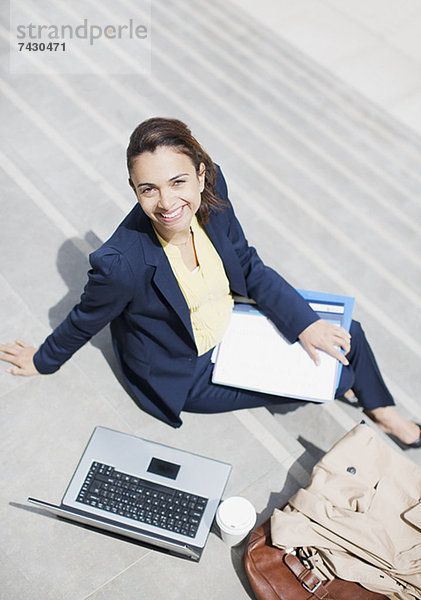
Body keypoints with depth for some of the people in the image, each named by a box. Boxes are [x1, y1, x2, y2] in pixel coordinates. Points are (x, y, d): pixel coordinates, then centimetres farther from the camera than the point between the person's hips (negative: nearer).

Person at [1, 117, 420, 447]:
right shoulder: (121, 265, -37)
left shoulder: (211, 190, -22)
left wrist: (305, 323, -11)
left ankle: (384, 413, 35)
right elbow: (84, 321, -15)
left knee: (348, 335, 5)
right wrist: (43, 361, 3)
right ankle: (336, 383, 31)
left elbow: (250, 268, -5)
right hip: (186, 372, -5)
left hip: (230, 323, 6)